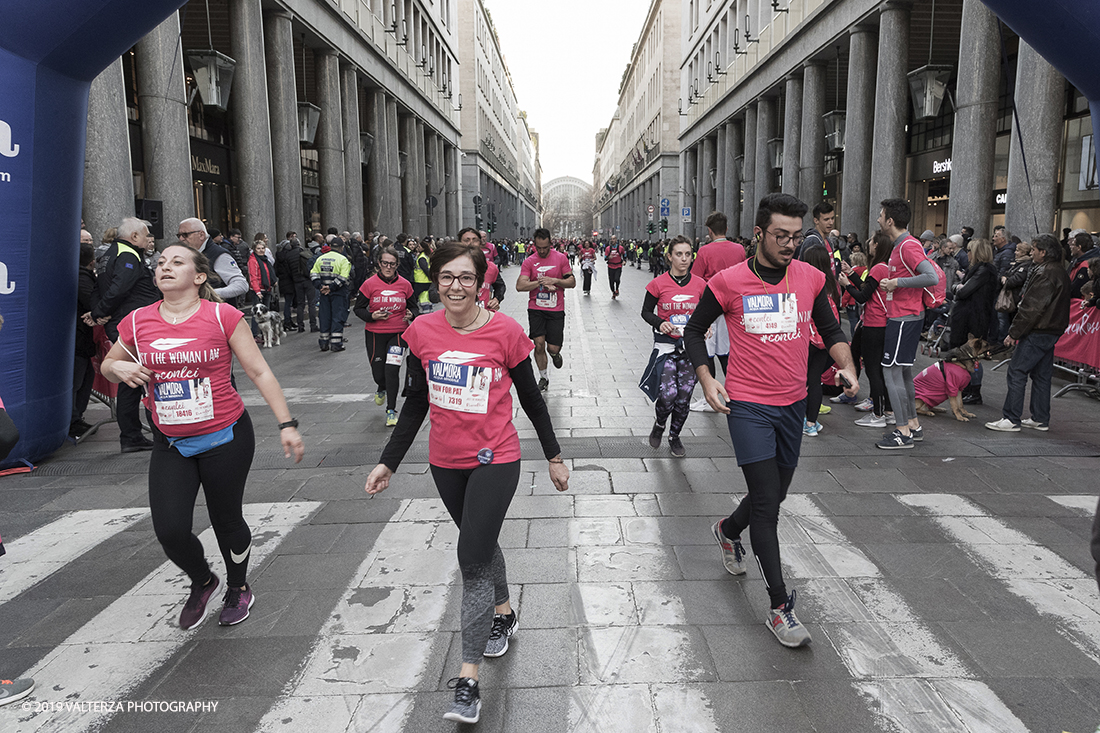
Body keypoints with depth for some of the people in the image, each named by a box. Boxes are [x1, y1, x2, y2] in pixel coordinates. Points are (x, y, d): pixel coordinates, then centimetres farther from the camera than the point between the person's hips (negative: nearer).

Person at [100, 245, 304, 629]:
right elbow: (108, 364, 18)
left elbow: (259, 372, -7)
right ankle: (202, 582, 30)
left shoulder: (223, 316, -10)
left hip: (226, 437, -3)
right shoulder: (137, 322, 1)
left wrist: (286, 424, -11)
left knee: (226, 521, 10)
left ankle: (238, 588, 40)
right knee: (170, 530, -4)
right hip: (170, 444, 3)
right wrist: (120, 368, -7)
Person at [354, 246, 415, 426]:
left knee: (392, 370, -12)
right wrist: (371, 316, -17)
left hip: (398, 333, 0)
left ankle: (391, 410, 1)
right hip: (375, 334, 0)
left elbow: (413, 306, 13)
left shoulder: (405, 284, 0)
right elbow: (358, 308, 1)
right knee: (378, 372, 7)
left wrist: (410, 314, -10)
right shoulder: (370, 284, -4)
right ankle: (381, 389, 46)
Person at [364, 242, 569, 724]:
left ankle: (468, 680, 3)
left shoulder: (505, 331, -13)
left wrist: (554, 457, 4)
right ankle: (503, 614, 48)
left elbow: (530, 397, -2)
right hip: (445, 462, 4)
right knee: (480, 544, 22)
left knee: (472, 560, -7)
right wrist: (389, 462, 5)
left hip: (495, 461, -4)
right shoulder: (422, 332, -4)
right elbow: (415, 403, 6)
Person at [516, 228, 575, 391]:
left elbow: (572, 282, 1)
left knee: (553, 348, -2)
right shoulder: (529, 262, 1)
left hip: (556, 310, 0)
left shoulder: (561, 258, 2)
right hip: (536, 309, 0)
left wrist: (554, 280, -14)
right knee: (539, 344, -5)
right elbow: (520, 286, -8)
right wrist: (541, 282, -16)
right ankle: (543, 377, 15)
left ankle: (555, 353, 37)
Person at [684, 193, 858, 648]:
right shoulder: (728, 282, -9)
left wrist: (845, 366, -6)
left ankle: (728, 531, 50)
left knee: (775, 493, 18)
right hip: (747, 405, -5)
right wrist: (706, 380, -9)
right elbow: (694, 330, 3)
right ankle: (778, 607, 3)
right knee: (767, 501, -7)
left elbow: (830, 330, 13)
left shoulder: (811, 278, 2)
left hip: (793, 404, 5)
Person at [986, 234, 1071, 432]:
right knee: (1041, 375, 14)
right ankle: (1041, 419, 20)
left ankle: (1011, 419, -6)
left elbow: (1031, 308, -21)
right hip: (1052, 331, 10)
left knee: (1016, 373, -7)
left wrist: (1014, 332, -16)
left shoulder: (1045, 274, -17)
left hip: (1037, 333, -10)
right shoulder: (1061, 272, 15)